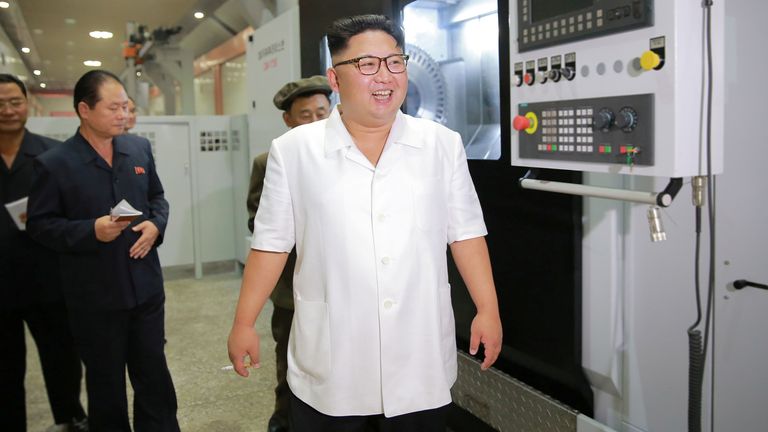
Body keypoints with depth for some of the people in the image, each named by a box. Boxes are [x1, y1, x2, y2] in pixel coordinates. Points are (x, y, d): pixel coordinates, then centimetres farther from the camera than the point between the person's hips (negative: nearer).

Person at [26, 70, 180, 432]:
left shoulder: (140, 148, 3)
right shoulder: (54, 163, -10)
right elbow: (39, 225, -7)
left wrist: (156, 224, -8)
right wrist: (91, 231, -22)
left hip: (146, 286, 4)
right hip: (94, 296, -3)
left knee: (154, 374, 15)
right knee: (105, 383, 15)